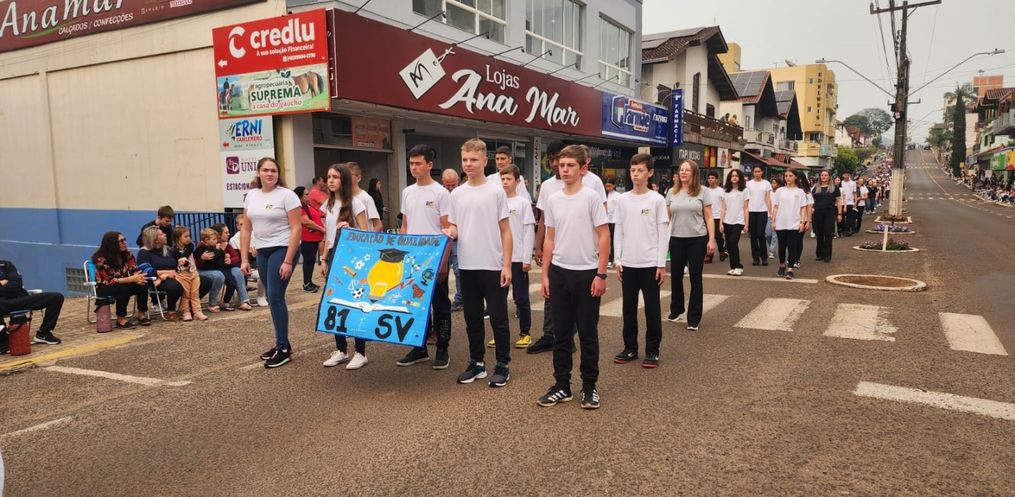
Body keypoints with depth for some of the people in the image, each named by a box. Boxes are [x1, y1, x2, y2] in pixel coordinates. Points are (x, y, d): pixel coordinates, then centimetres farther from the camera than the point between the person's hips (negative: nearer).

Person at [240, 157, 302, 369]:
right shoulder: (251, 195, 10)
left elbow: (296, 229, -13)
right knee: (272, 299, 9)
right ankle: (281, 344, 19)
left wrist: (288, 261, -18)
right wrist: (244, 259, 7)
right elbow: (246, 229, 13)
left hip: (282, 249, -6)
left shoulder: (286, 195, -8)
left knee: (275, 297, -10)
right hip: (262, 252, 6)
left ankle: (283, 348, -2)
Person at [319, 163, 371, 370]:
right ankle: (341, 350, 18)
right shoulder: (328, 205, 12)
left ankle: (360, 353, 5)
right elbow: (328, 236, 17)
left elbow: (366, 233, -9)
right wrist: (324, 259, 13)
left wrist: (349, 229, -26)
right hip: (333, 256, 7)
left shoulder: (355, 203, -7)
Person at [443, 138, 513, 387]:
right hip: (467, 266, 4)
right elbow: (454, 229, 13)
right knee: (472, 318, 12)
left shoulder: (496, 191, -3)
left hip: (493, 266, -4)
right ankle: (476, 363, 24)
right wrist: (450, 233, -11)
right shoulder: (456, 194, 8)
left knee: (498, 317, 3)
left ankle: (502, 365, 14)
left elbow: (505, 231, -3)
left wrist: (507, 265, -8)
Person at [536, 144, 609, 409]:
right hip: (559, 272, 4)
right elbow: (549, 239, 12)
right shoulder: (552, 200, 7)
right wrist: (545, 274, 8)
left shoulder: (592, 197, -6)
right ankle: (561, 385, 21)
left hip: (586, 273, -4)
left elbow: (604, 236, -7)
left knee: (588, 334, 5)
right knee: (561, 334, 10)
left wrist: (601, 274, -12)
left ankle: (590, 386, 18)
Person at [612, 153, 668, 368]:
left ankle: (652, 350, 14)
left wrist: (661, 264, -7)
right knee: (629, 307, 10)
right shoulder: (622, 200, 4)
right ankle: (630, 347, 21)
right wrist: (617, 260, 2)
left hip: (650, 263, -3)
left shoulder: (657, 200, -3)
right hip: (628, 263, 3)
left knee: (652, 308, 4)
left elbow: (663, 233, -4)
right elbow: (618, 232, 7)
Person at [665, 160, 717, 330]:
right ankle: (676, 309, 33)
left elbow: (708, 218, -1)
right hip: (676, 239, 3)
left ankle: (694, 317, 10)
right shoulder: (671, 192, 6)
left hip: (697, 239, -2)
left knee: (695, 278, 2)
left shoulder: (703, 192, -2)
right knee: (675, 275, 10)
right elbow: (666, 217, 10)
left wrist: (711, 239, -7)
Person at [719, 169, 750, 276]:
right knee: (729, 245, 3)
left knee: (733, 243, -15)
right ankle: (733, 267, 12)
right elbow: (723, 208, 7)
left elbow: (746, 209, 0)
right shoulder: (726, 191, 10)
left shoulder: (744, 190, 1)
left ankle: (738, 267, -3)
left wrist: (747, 224, -5)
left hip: (738, 221, -3)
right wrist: (721, 223, 1)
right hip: (727, 222, 3)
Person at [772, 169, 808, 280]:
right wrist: (773, 221, 2)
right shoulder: (779, 191, 8)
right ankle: (782, 266, 25)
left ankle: (790, 269, -6)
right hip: (781, 224, 2)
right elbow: (775, 207, 8)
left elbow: (803, 208, 3)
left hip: (794, 224, -1)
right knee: (782, 246, 7)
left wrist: (802, 222, -5)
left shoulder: (800, 192, 5)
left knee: (792, 247, -4)